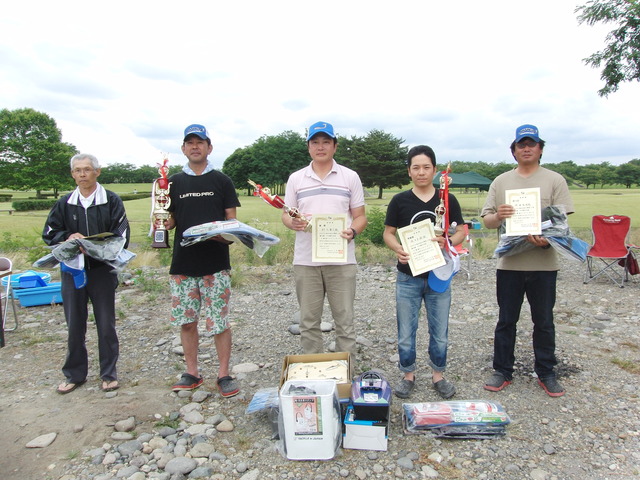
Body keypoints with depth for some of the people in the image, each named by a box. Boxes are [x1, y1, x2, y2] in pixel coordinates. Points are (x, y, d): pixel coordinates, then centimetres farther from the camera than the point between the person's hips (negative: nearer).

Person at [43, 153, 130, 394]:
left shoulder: (112, 201, -2)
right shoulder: (64, 203, 8)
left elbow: (121, 236, -7)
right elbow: (49, 234, 9)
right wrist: (68, 237, -12)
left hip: (102, 270, -3)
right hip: (71, 271, 3)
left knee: (106, 324, 6)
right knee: (74, 326, 11)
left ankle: (109, 374, 20)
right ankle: (74, 374, 27)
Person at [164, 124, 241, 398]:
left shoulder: (221, 181, 5)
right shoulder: (174, 182, 10)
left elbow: (232, 220, 4)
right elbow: (170, 220, 11)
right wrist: (164, 223, -11)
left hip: (215, 263, -3)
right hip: (183, 263, 3)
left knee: (219, 321, 0)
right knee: (186, 321, 10)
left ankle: (224, 375, 15)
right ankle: (192, 374, 26)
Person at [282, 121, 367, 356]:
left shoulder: (350, 177, 6)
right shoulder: (295, 178, 9)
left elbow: (360, 217, 6)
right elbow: (286, 214, 12)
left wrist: (352, 231, -16)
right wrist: (292, 222, -12)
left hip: (341, 259, -1)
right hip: (305, 260, 2)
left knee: (345, 321, 5)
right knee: (308, 321, 10)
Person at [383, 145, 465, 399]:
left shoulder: (447, 200, 1)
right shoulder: (400, 201, 0)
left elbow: (461, 231, 6)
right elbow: (388, 233, 4)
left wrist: (447, 242, -17)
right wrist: (398, 249, -17)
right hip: (408, 276, 0)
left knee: (440, 332, 12)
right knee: (406, 332, 8)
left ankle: (438, 374, 31)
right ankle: (408, 375, 27)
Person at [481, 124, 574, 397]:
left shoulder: (554, 180, 4)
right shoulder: (501, 181, 8)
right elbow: (486, 221, 4)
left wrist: (547, 239, -23)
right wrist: (497, 216, -19)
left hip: (543, 264, -1)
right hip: (509, 263, 1)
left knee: (544, 322, 11)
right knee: (506, 321, 9)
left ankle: (546, 373, 27)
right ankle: (502, 372, 22)